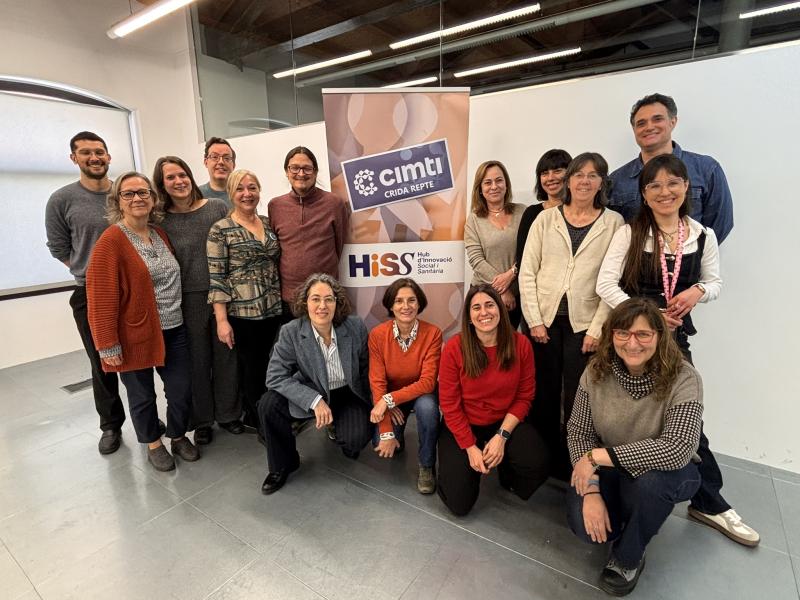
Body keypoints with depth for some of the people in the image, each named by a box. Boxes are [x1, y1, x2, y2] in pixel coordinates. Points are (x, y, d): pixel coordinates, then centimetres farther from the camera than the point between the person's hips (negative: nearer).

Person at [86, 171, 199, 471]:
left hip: (173, 331, 5)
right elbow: (100, 298, -15)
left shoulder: (161, 234, 8)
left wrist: (177, 314, 12)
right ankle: (154, 444, 35)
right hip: (135, 335, -5)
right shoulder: (111, 241, -12)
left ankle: (179, 436, 34)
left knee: (182, 390, 9)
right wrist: (108, 345, -15)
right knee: (142, 395, 13)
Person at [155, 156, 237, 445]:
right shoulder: (161, 221, 0)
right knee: (197, 360, 9)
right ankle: (202, 420, 27)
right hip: (189, 299, 0)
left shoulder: (218, 207, 1)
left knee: (226, 355, 9)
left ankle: (228, 413, 28)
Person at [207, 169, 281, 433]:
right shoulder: (220, 230, -7)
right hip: (241, 313, -5)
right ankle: (260, 420, 29)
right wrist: (221, 320, -14)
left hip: (273, 310, 5)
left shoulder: (269, 223, 8)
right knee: (251, 369, 8)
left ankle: (256, 415, 35)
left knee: (266, 367, 13)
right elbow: (216, 278, -10)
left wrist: (282, 301, 11)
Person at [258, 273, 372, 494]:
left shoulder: (355, 326, -16)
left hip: (349, 394, 0)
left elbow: (366, 368, -3)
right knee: (268, 406, -23)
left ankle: (339, 428, 17)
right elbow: (275, 377, -20)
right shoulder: (291, 332, -18)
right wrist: (315, 401, -29)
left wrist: (374, 405, -1)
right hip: (311, 394, 1)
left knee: (355, 440, -24)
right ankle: (282, 465, 4)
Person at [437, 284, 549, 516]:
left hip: (505, 422, 2)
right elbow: (449, 404, -12)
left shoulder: (520, 344, -11)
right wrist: (470, 448, -15)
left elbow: (524, 397, -5)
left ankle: (507, 475, 12)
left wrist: (501, 436, -15)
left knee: (538, 465, -25)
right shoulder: (454, 348, -18)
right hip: (463, 426, -1)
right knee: (460, 503, -10)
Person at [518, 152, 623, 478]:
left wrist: (597, 328, -8)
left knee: (576, 401, 5)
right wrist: (534, 320, -5)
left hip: (584, 324, -1)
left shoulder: (614, 222, 4)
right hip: (544, 319, 1)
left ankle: (572, 467, 24)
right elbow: (527, 272, 1)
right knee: (544, 396, 9)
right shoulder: (546, 218, 6)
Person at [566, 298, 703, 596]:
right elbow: (579, 431, -12)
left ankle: (627, 560, -5)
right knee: (584, 524, -20)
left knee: (649, 481, -36)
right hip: (610, 470, 2)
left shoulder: (683, 379, -24)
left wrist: (597, 456, -32)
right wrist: (591, 491, -22)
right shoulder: (597, 371, -15)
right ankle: (633, 520, 18)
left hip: (667, 470, -2)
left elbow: (677, 450, -34)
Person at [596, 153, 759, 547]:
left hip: (674, 336, 2)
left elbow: (715, 282, 13)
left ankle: (709, 502, 27)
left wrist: (697, 291, -10)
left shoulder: (703, 236, 3)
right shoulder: (629, 233, -6)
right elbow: (605, 284, -12)